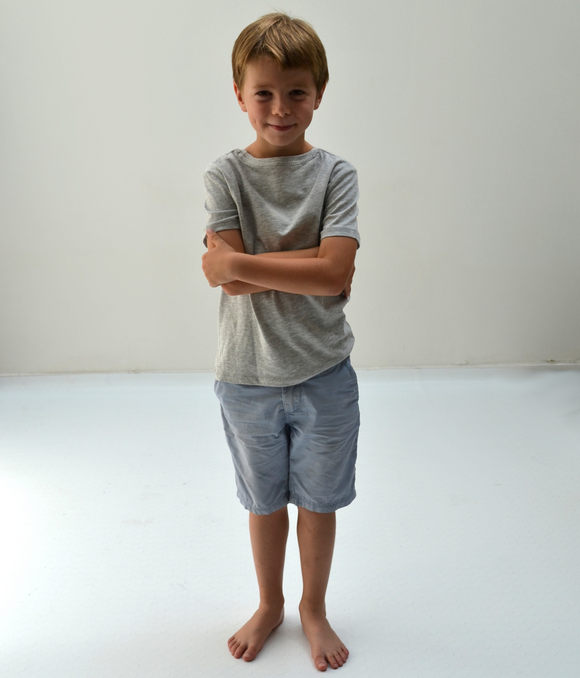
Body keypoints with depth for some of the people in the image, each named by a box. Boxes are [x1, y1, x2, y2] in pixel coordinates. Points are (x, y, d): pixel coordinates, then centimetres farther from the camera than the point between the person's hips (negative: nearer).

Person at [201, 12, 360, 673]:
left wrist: (239, 263, -19)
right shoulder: (224, 174, -5)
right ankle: (269, 604, 45)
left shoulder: (335, 173, -5)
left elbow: (334, 275, -19)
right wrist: (310, 263, -20)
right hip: (247, 376, 1)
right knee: (265, 502, 19)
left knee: (318, 501, 16)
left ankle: (314, 607, 42)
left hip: (324, 375, 0)